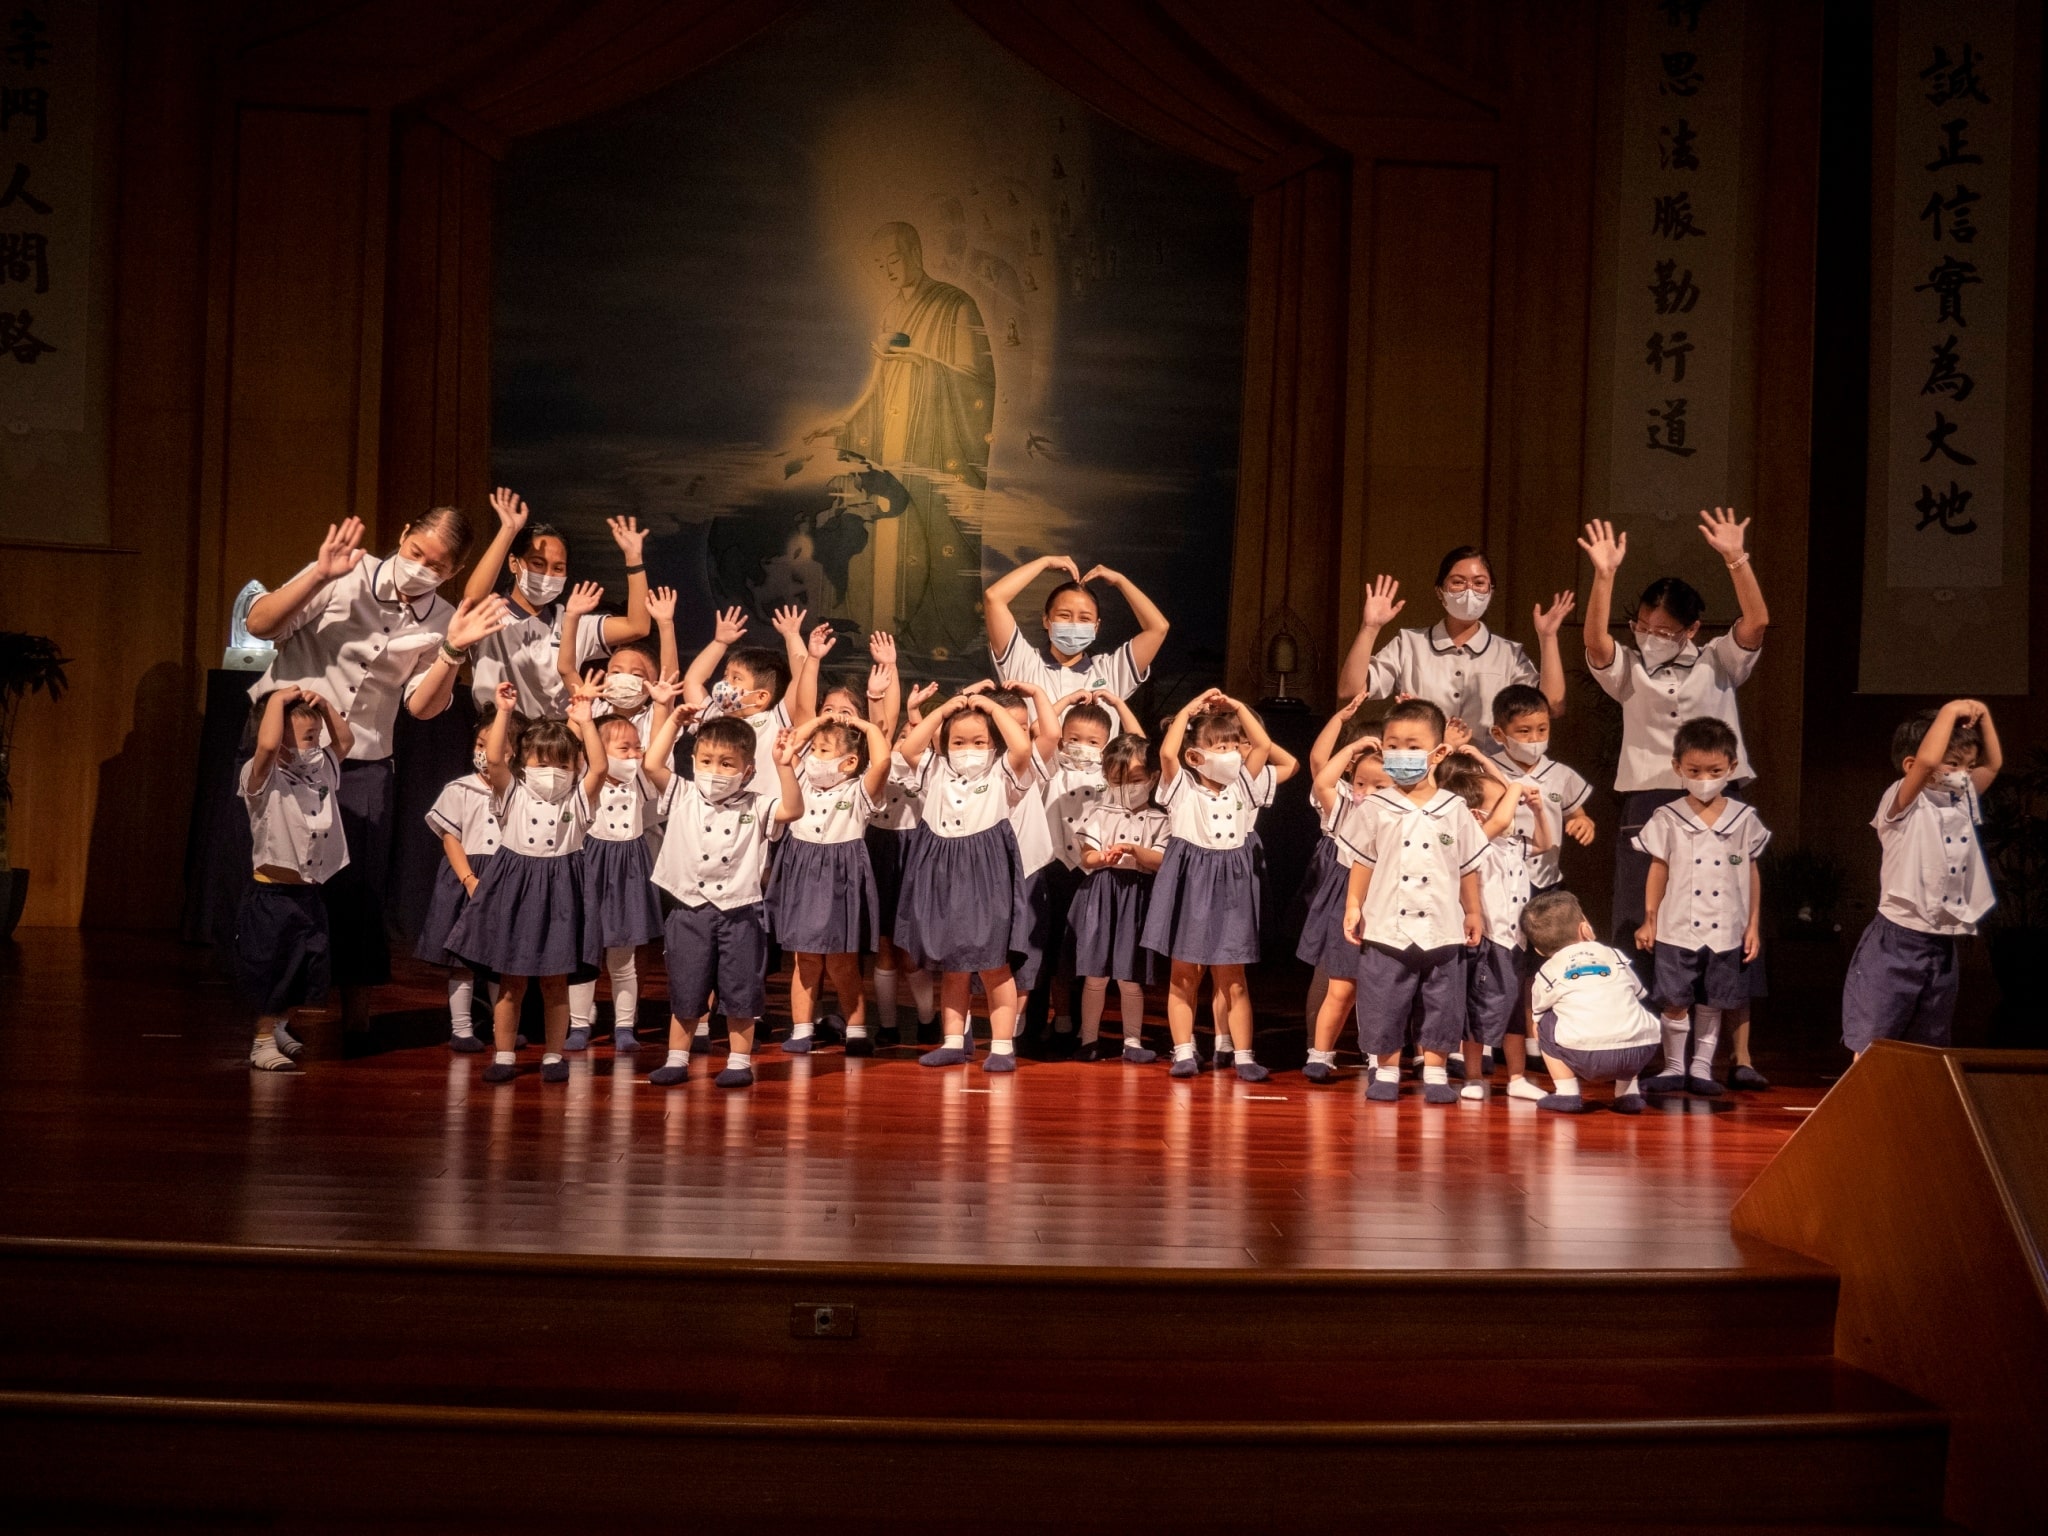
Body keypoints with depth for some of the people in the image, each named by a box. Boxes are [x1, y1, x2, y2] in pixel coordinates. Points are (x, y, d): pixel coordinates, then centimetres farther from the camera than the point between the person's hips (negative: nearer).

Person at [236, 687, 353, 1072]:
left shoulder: (322, 768, 9)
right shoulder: (261, 776, -14)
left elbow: (344, 740, 22)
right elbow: (267, 745, -34)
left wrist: (323, 703, 8)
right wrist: (277, 700, -21)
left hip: (309, 894, 7)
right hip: (271, 895, -7)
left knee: (307, 972, 15)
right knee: (270, 973, 1)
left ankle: (280, 1030, 34)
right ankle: (263, 1043, 16)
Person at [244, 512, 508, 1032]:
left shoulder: (440, 621, 0)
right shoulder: (344, 578, -10)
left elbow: (421, 706, -6)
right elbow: (259, 624, -15)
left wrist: (452, 651, -20)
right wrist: (318, 575, -25)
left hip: (362, 763, 2)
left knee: (359, 888, 4)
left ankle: (356, 1009, 17)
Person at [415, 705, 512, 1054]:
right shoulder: (459, 790, -1)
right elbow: (450, 839, -4)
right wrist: (469, 880, -14)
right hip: (465, 876, -2)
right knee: (462, 957, 0)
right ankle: (461, 1028, 7)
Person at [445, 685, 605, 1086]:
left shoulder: (577, 799, 2)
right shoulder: (513, 795, 2)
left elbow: (599, 767, -13)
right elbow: (493, 758, -12)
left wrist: (585, 722, -16)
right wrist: (504, 711, -16)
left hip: (559, 893, 0)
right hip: (515, 891, 0)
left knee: (555, 982, 6)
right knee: (511, 982, 6)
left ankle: (553, 1056, 15)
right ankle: (504, 1055, 15)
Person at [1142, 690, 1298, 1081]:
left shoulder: (1243, 785, 6)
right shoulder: (1182, 787, -6)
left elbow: (1264, 746, 2)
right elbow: (1167, 752, -22)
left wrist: (1238, 708, 1)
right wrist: (1189, 709, -14)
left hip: (1231, 887, 3)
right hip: (1190, 885, -2)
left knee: (1233, 979, 6)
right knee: (1183, 976, 5)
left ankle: (1242, 1055, 10)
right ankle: (1184, 1053, 11)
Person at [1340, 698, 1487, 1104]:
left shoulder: (1455, 810, 1)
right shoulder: (1376, 809, -1)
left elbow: (1468, 866, 8)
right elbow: (1362, 862, 4)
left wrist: (1473, 911, 9)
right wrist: (1353, 906, 0)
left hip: (1442, 929, 1)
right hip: (1386, 929, -1)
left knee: (1442, 1007, 8)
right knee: (1384, 1008, 6)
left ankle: (1435, 1074, 20)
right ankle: (1387, 1071, 20)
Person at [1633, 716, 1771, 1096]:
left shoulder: (1745, 819, 2)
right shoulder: (1668, 818, -1)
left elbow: (1752, 873, 8)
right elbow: (1658, 869, 5)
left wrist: (1753, 925, 7)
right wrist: (1649, 919, 4)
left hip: (1726, 932, 1)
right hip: (1677, 930, -1)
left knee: (1712, 1004, 8)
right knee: (1675, 1002, 2)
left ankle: (1702, 1067, 20)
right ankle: (1674, 1067, 16)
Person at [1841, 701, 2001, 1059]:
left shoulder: (1963, 801, 11)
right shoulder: (1903, 804, -12)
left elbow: (1994, 763, 21)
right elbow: (1925, 760, -29)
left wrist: (1982, 716, 7)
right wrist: (1950, 711, -18)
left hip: (1943, 945, 7)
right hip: (1899, 940, -7)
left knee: (1928, 1047, 16)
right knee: (1872, 1044, -2)